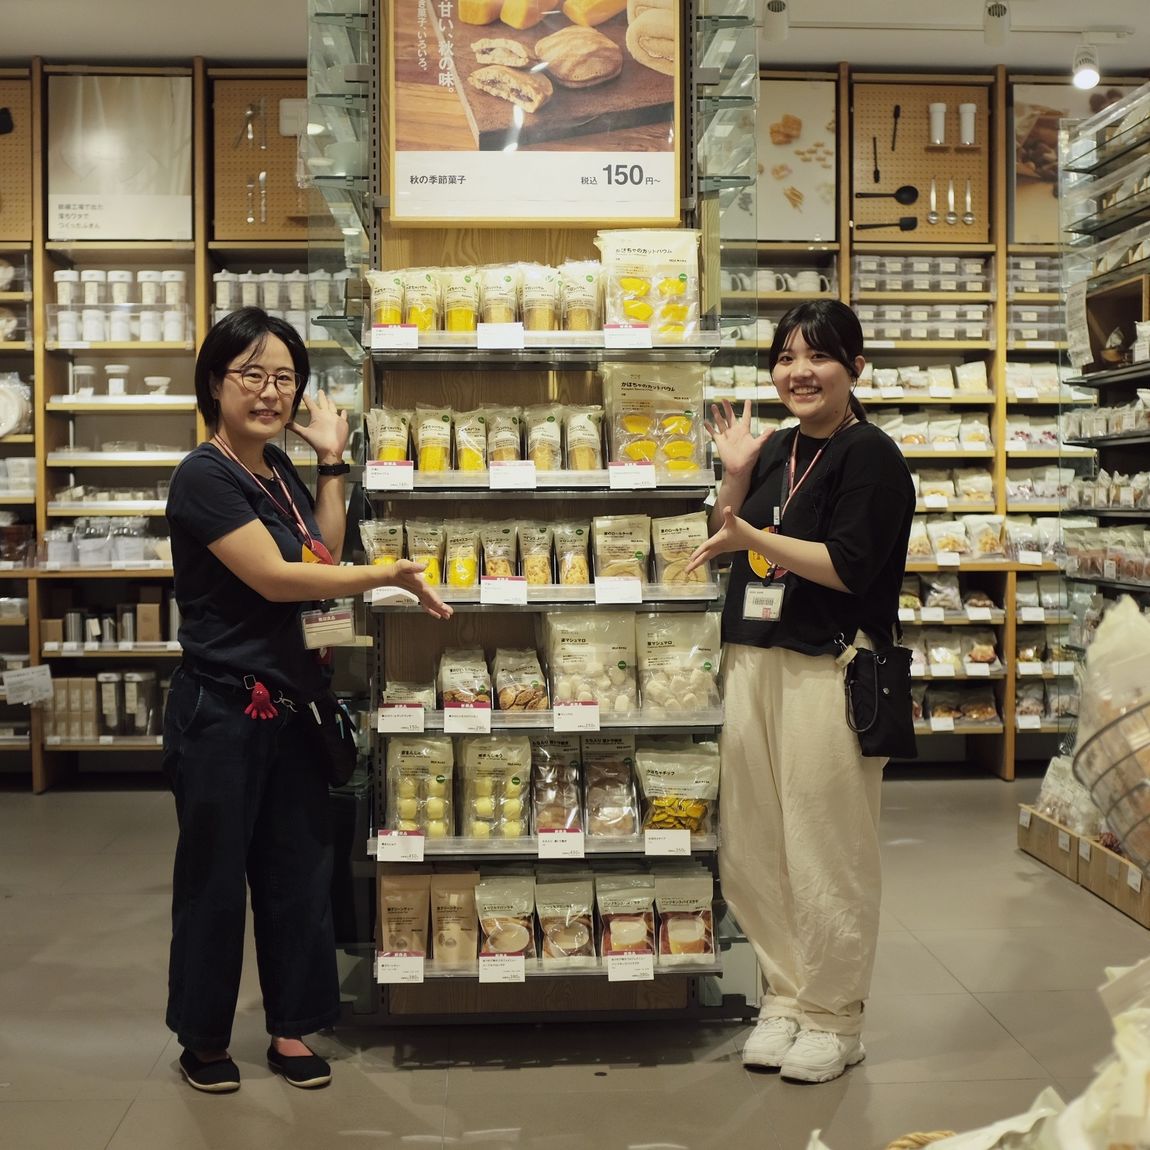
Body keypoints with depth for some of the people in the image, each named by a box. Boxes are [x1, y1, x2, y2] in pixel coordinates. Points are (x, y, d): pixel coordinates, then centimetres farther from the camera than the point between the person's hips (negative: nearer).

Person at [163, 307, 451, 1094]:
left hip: (287, 705, 8)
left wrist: (332, 464, 6)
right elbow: (275, 578, -21)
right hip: (221, 711, -7)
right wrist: (394, 576, -20)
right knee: (214, 875, 8)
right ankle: (202, 1039, 26)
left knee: (299, 868, 12)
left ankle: (291, 1029, 27)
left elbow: (323, 560, 10)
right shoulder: (206, 476, -16)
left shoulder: (277, 468, 9)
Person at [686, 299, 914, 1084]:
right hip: (753, 660, 7)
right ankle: (784, 996, 27)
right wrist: (735, 476, 6)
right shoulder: (777, 449, 14)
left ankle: (833, 1019, 17)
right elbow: (733, 547, 19)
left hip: (830, 671, -7)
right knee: (753, 848, 10)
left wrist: (754, 537, -20)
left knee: (826, 852, 1)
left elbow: (848, 568, -16)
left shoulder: (870, 454, -7)